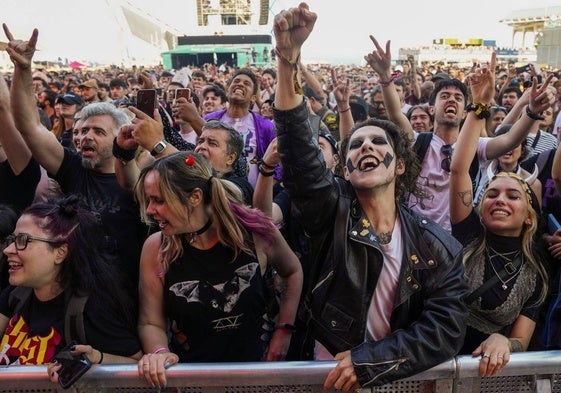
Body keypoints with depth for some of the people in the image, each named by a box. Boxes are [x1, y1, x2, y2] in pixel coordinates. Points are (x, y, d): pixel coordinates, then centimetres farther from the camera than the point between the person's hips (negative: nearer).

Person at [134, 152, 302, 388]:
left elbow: (292, 272, 9)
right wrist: (159, 353, -19)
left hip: (253, 370, 0)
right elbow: (151, 323, 1)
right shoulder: (156, 249, -10)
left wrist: (284, 330, 4)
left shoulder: (255, 231, -11)